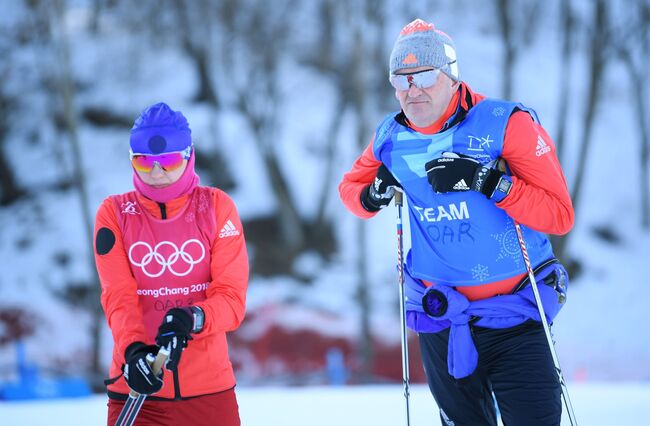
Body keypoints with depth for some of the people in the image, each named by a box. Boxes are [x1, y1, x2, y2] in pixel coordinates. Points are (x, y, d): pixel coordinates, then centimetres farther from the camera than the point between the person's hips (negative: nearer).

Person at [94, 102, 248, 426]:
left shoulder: (216, 207, 2)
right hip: (135, 391, 0)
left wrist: (193, 319, -25)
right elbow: (118, 298, -9)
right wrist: (133, 350, -27)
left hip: (210, 389, 0)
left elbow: (232, 297, -5)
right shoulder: (114, 214, 3)